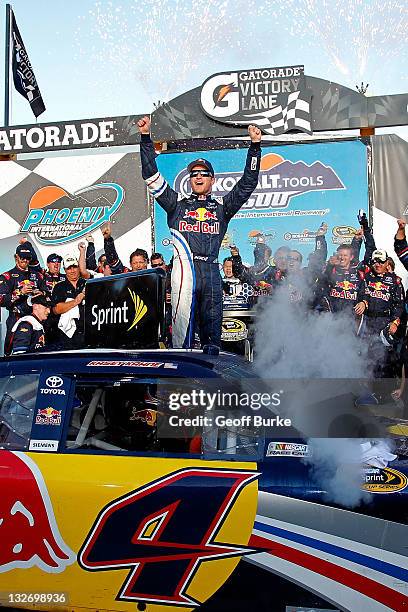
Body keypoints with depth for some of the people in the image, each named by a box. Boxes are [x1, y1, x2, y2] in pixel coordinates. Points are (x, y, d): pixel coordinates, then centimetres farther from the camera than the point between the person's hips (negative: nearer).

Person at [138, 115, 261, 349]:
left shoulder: (222, 206, 20)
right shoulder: (177, 203, 18)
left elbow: (248, 183, 16)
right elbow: (152, 175, 14)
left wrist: (255, 145, 11)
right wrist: (146, 137, 9)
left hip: (211, 271, 2)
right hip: (185, 267, -2)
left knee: (212, 324, 3)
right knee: (183, 320, -8)